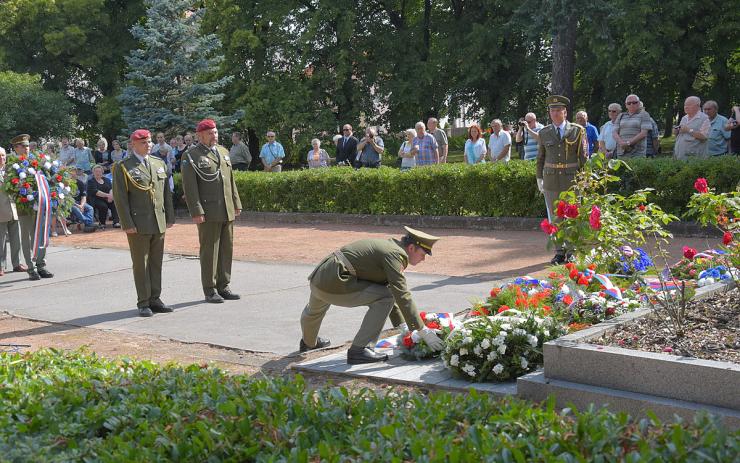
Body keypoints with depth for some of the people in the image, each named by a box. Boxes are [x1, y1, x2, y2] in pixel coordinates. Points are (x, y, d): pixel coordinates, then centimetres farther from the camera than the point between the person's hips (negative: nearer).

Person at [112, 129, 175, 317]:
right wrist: (128, 224, -13)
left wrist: (170, 217, 10)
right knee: (140, 264, 1)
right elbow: (120, 198, -8)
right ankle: (143, 303, 7)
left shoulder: (159, 164, 13)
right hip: (138, 225, -5)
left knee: (156, 263, 9)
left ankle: (155, 299, 18)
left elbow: (166, 192, 16)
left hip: (159, 223, 5)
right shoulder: (123, 167, -4)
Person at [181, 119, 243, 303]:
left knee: (227, 249, 9)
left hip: (227, 211, 6)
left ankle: (223, 287, 18)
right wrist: (196, 211, -16)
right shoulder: (191, 156, -4)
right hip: (208, 212, -6)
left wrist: (236, 203, 15)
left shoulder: (223, 152, 16)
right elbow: (189, 187, -10)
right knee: (209, 251, -1)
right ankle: (210, 291, 7)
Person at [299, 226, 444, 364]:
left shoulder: (387, 246, 16)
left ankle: (308, 343, 69)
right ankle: (358, 350, -10)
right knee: (385, 297, -12)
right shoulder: (394, 254, -13)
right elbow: (402, 296, -21)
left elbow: (391, 290, 19)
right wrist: (423, 331, -20)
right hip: (333, 283, -10)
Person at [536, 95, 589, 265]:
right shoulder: (544, 133, 7)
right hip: (551, 180, 2)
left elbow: (584, 156, 1)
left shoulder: (577, 131, 0)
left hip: (572, 179, -2)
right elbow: (540, 157, 13)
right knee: (555, 217, 5)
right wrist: (539, 178, 9)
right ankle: (560, 252, 13)